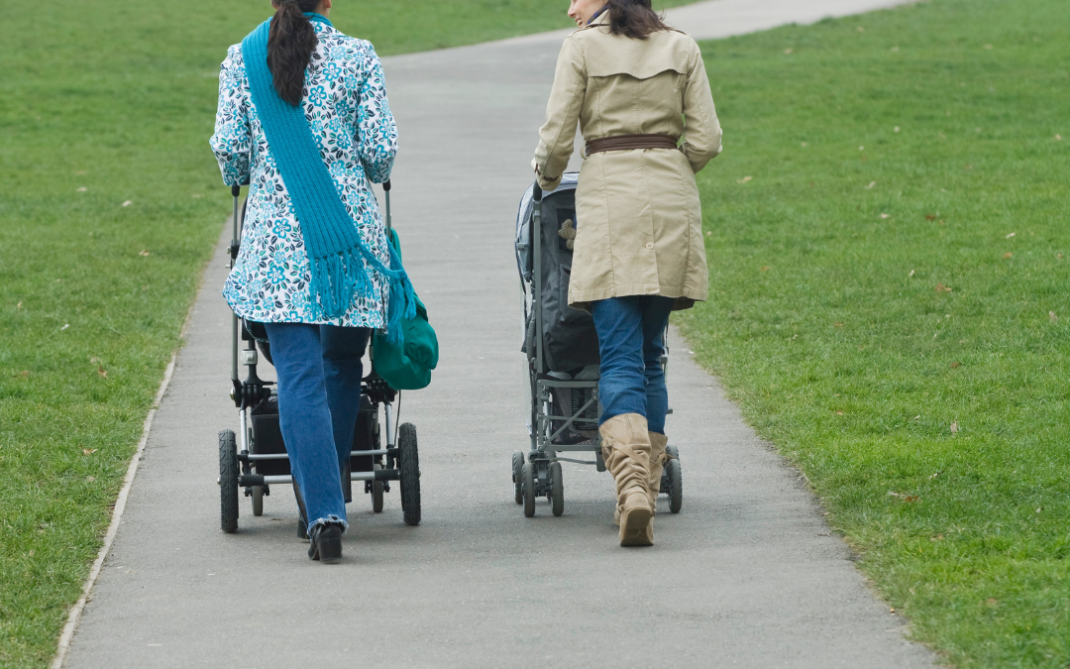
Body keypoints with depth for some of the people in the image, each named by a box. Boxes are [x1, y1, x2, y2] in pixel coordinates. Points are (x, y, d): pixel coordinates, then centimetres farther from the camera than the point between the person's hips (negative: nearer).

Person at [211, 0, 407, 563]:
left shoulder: (241, 60, 3)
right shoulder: (357, 58, 0)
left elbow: (229, 147, 1)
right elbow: (381, 151, -1)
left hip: (275, 237, 0)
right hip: (351, 231, 0)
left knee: (299, 375, -3)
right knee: (341, 368, 16)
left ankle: (323, 512, -16)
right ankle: (320, 497, 21)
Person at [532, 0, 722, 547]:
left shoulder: (583, 48, -1)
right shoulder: (681, 49, 9)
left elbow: (556, 138, -2)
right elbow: (706, 141, 5)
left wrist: (547, 178, 19)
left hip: (608, 201, -3)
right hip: (671, 205, 3)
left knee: (620, 358, -7)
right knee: (651, 354, 15)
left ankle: (632, 483, -26)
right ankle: (649, 478, 14)